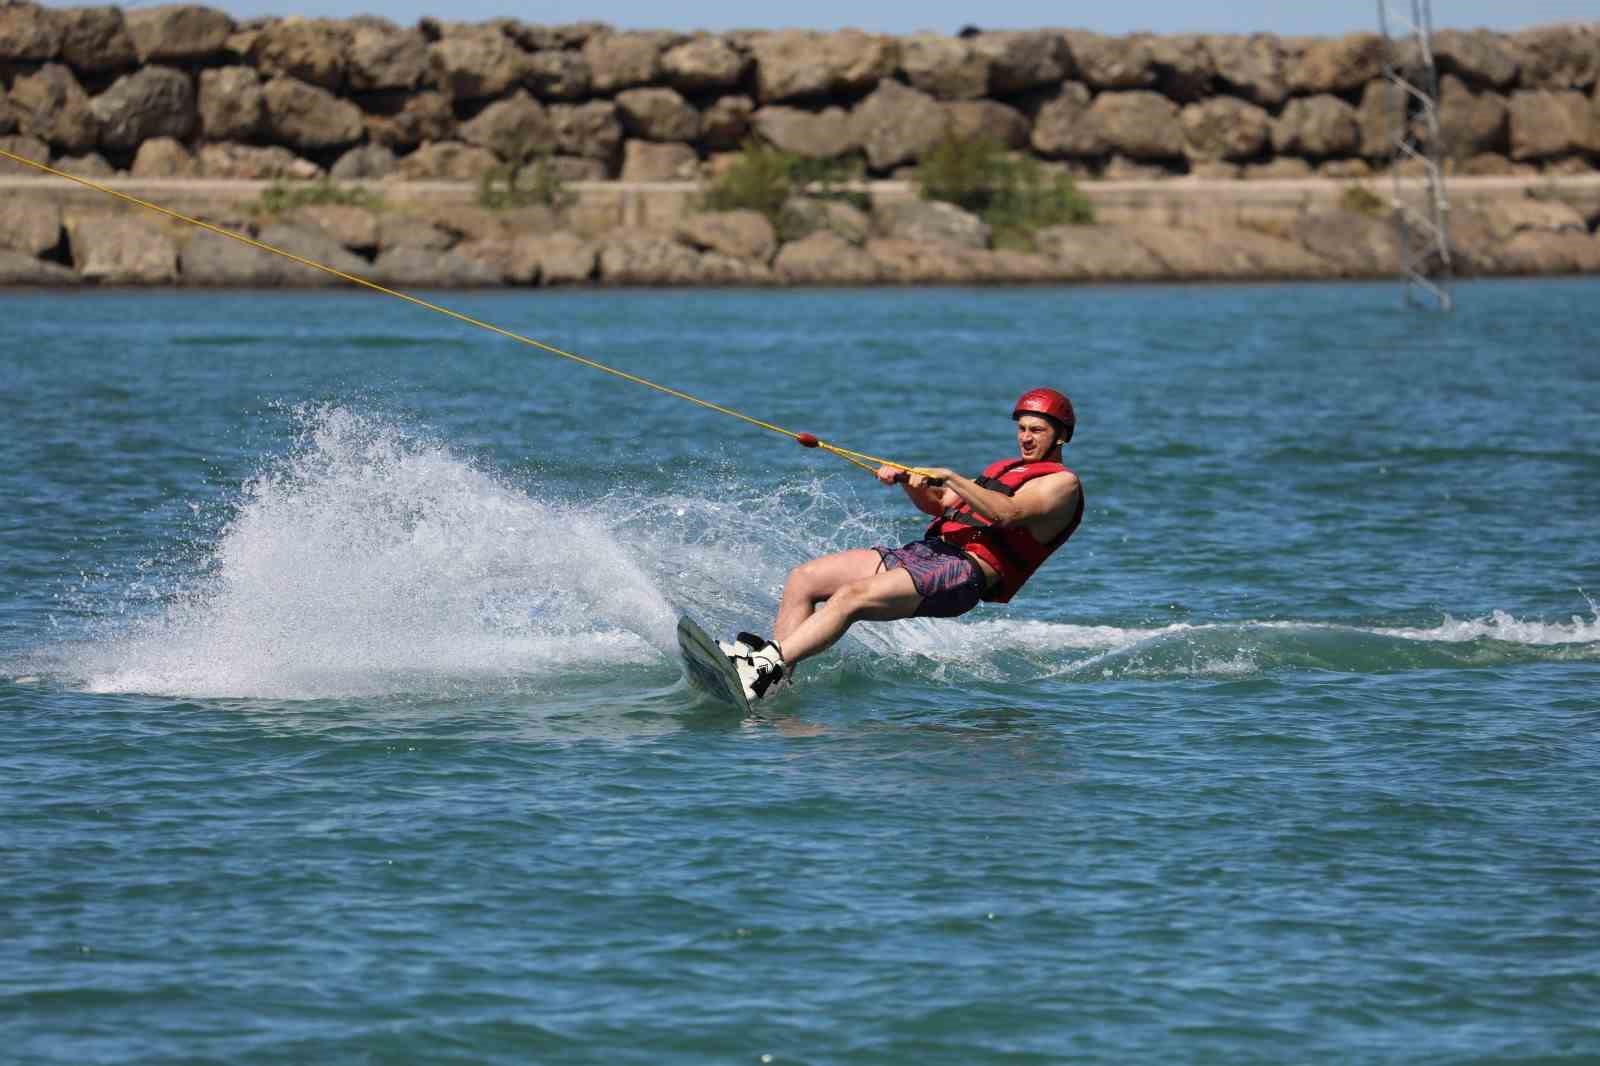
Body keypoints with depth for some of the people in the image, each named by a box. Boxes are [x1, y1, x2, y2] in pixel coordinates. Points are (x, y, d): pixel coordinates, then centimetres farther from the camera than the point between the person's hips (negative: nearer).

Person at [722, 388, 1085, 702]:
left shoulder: (1061, 482, 2)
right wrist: (906, 479, 10)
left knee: (851, 596, -30)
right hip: (926, 550, 10)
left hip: (965, 569, -9)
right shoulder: (1006, 468, 30)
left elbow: (1008, 513, -17)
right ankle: (777, 667, -19)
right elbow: (937, 504, 29)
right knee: (803, 578, -3)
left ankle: (769, 669, -42)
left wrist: (950, 477, -19)